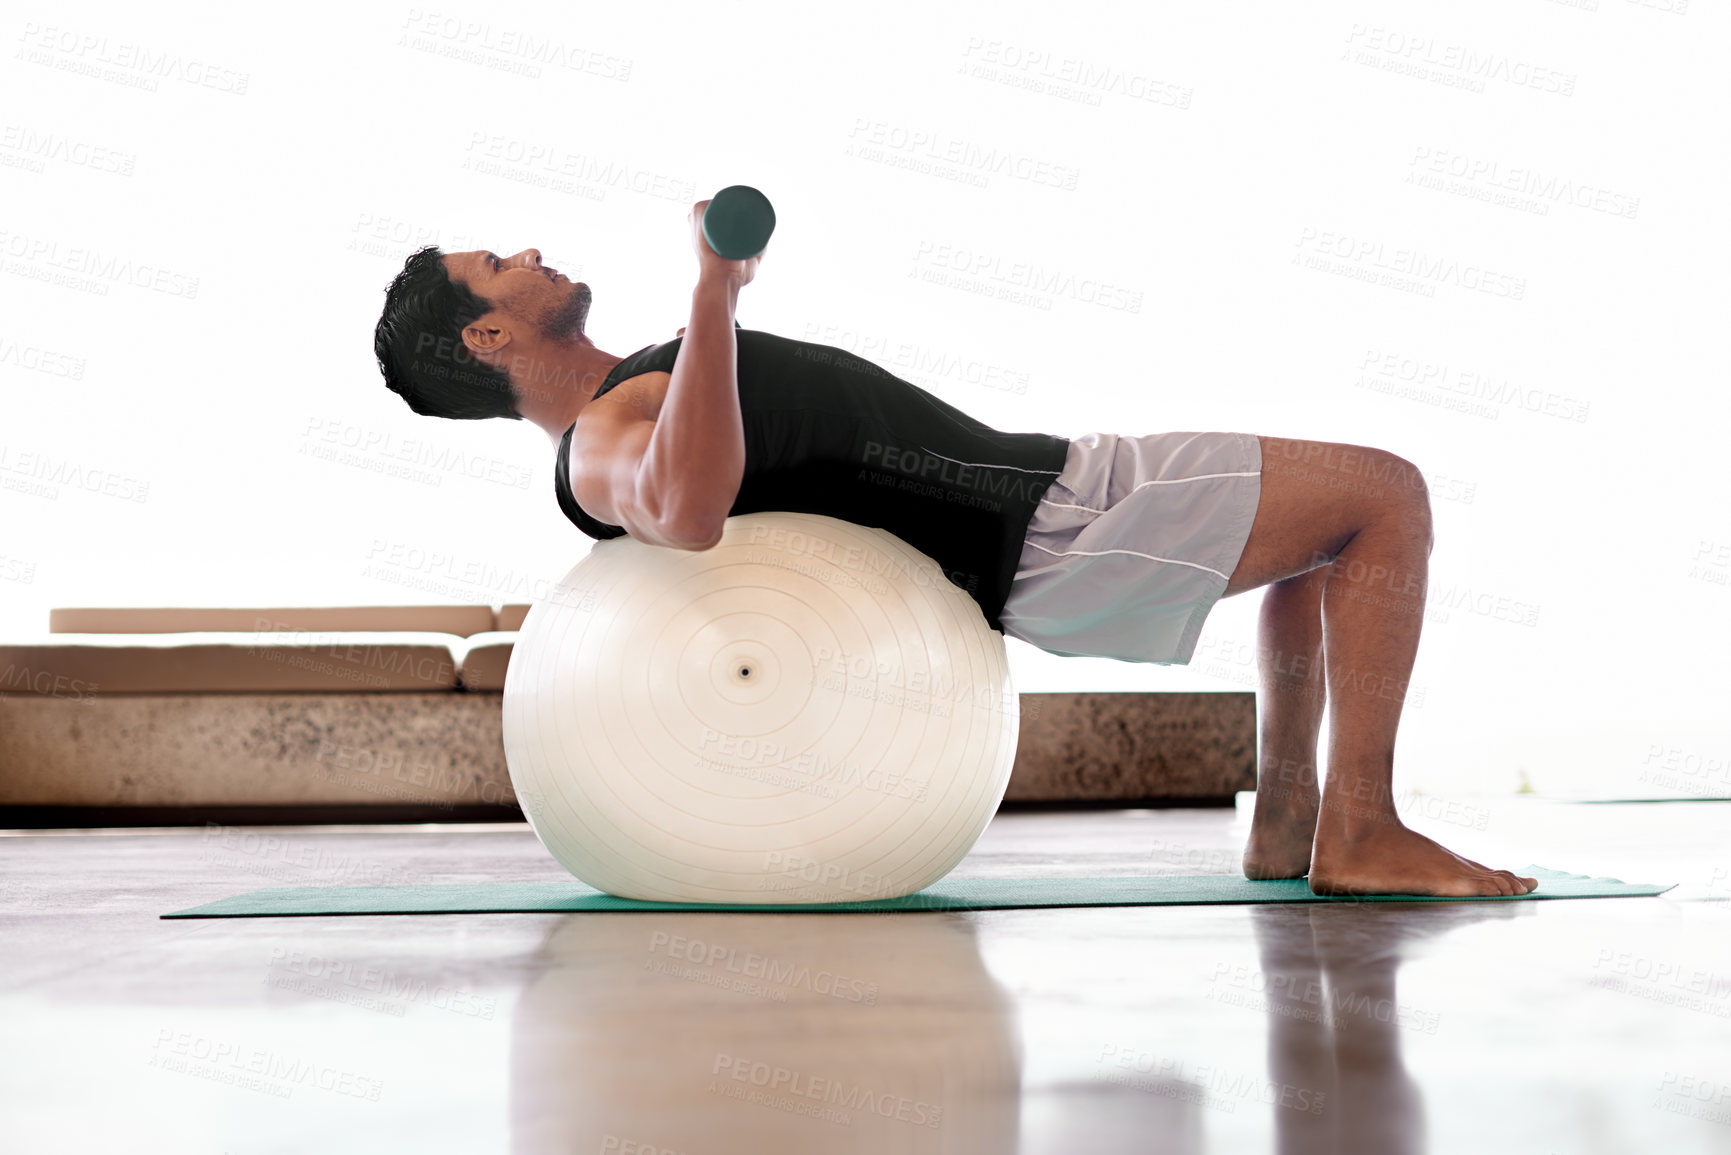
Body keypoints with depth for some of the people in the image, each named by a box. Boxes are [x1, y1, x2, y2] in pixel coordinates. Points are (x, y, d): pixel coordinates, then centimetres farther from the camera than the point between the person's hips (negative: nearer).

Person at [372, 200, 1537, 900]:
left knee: (1332, 505, 24)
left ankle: (1288, 816, 18)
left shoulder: (632, 401, 15)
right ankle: (1361, 834, -7)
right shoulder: (605, 445, -18)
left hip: (1044, 478, 10)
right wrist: (712, 291, -40)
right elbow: (689, 510, -42)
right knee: (1387, 491, -10)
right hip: (1043, 534, -10)